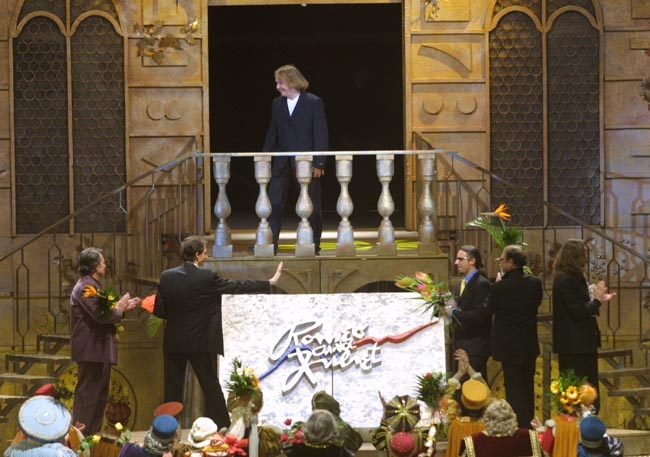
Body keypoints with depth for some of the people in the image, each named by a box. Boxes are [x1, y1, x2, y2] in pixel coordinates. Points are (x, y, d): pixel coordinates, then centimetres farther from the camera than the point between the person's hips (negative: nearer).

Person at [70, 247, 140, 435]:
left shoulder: (92, 286, 18)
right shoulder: (86, 288, -16)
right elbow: (101, 316, -25)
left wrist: (122, 307, 12)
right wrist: (119, 308, -9)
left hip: (98, 350, 11)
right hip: (91, 350, -11)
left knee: (100, 394, 15)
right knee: (88, 394, -9)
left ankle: (93, 433, 22)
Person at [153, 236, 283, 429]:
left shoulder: (167, 277, -3)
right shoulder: (208, 277, -12)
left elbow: (159, 311, -1)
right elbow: (238, 287, -4)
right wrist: (270, 282, 6)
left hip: (174, 343, 3)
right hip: (201, 343, -3)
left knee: (173, 388, 8)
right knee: (211, 386, 7)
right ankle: (222, 427, 10)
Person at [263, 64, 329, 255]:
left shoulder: (314, 103, -4)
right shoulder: (277, 104, 9)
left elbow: (321, 135, -6)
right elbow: (272, 134, 13)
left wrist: (319, 163, -12)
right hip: (282, 164, 4)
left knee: (312, 207, 5)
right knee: (273, 204, -5)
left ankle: (314, 246, 16)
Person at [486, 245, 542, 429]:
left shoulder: (499, 287, -20)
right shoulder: (535, 283, -6)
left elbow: (490, 308, -6)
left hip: (509, 346, -5)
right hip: (529, 345, 5)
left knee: (514, 388, 3)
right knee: (528, 386, 18)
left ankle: (519, 426, 3)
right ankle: (528, 424, 27)